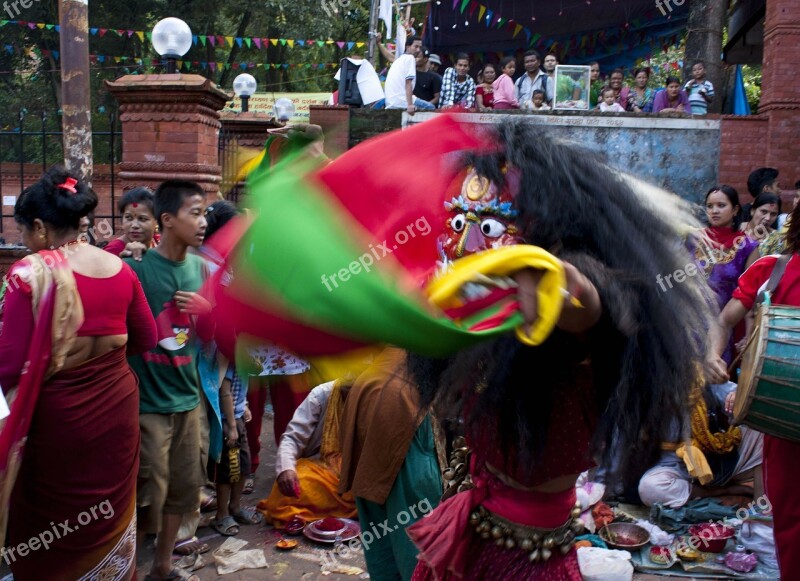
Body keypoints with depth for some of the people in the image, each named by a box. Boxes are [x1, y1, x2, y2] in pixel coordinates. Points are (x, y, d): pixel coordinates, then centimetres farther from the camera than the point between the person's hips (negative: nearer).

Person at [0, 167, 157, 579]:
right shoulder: (119, 268, -2)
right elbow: (147, 338, 7)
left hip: (57, 413, -4)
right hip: (116, 402, 5)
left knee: (49, 525, 17)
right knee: (110, 513, 22)